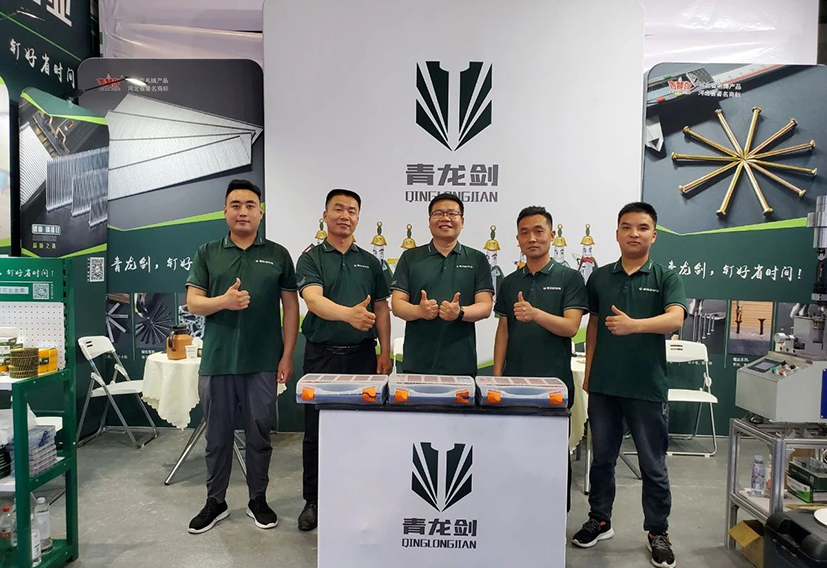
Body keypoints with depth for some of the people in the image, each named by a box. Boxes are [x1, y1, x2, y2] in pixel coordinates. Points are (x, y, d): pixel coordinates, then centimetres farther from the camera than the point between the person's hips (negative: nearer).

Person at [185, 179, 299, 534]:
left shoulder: (278, 255, 5)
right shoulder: (207, 254, 8)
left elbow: (291, 307, 4)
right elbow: (193, 303, 2)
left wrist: (287, 356, -3)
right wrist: (223, 301, -19)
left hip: (263, 363, -1)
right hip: (217, 361, 1)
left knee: (259, 434, 10)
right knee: (217, 435, 12)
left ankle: (258, 499, 27)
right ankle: (215, 502, 29)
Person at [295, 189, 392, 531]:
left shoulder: (370, 262, 11)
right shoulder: (311, 258, 0)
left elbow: (382, 310, 12)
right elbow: (313, 300, -18)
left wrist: (385, 352, 4)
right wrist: (349, 313, -37)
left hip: (362, 355, 2)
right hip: (322, 355, -2)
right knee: (316, 432, 6)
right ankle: (313, 500, 22)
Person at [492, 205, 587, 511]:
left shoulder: (569, 278, -2)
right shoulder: (510, 282, 10)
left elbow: (570, 327, -12)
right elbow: (503, 331, 10)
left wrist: (535, 314, -29)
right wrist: (497, 375, 2)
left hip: (554, 382, -3)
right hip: (515, 380, 4)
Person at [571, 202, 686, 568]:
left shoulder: (666, 278, -2)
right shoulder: (600, 277, 6)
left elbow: (675, 319, -20)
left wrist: (633, 325, -37)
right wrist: (588, 372, 10)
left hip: (648, 387, -2)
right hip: (603, 385, 3)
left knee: (653, 466, 10)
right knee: (602, 458, 15)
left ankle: (658, 532, 28)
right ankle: (599, 520, 32)